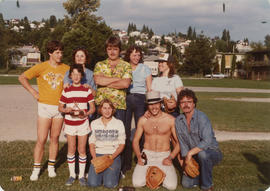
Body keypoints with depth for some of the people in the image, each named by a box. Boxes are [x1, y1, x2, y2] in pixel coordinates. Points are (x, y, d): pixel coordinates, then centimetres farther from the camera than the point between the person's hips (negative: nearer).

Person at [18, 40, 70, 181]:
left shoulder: (66, 68, 3)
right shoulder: (41, 67, -4)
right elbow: (22, 77, 1)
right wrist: (33, 92, -4)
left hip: (59, 107, 2)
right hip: (45, 107, -2)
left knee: (54, 138, 10)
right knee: (41, 139, -2)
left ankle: (51, 167, 23)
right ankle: (36, 168, 12)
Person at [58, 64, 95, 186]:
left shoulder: (87, 90, 0)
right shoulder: (66, 91, 2)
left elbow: (93, 108, 1)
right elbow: (60, 108, 5)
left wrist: (85, 113, -18)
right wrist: (66, 110, -17)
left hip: (83, 123, -1)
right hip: (70, 123, 1)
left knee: (82, 150, 5)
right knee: (71, 150, 8)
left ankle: (82, 175, 17)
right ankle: (72, 175, 21)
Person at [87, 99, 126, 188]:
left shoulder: (119, 123, 4)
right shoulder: (94, 123, 9)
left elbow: (122, 144, 3)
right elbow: (91, 143, 8)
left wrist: (112, 157, -12)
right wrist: (95, 158, -8)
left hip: (114, 155, -1)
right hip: (98, 154, 2)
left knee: (109, 184, -18)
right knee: (93, 183, -16)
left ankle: (116, 171, 13)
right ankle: (101, 172, 14)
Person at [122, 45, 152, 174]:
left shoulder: (145, 69, 9)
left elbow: (150, 88, 6)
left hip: (140, 99, -1)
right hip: (125, 99, 1)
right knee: (126, 131, 0)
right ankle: (126, 163, 12)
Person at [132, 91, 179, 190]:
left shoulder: (170, 120, -3)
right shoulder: (143, 120, 4)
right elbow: (135, 140, 8)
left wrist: (170, 157, -14)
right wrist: (139, 156, -7)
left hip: (164, 156, -1)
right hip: (147, 155, 1)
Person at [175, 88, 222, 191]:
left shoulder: (201, 117, -21)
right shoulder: (178, 121, -2)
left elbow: (207, 141, -30)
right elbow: (183, 144, 1)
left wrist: (190, 153, -26)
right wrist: (187, 161, -8)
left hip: (212, 152, -5)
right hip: (194, 157, 5)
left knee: (202, 154, -39)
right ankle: (203, 173, 21)